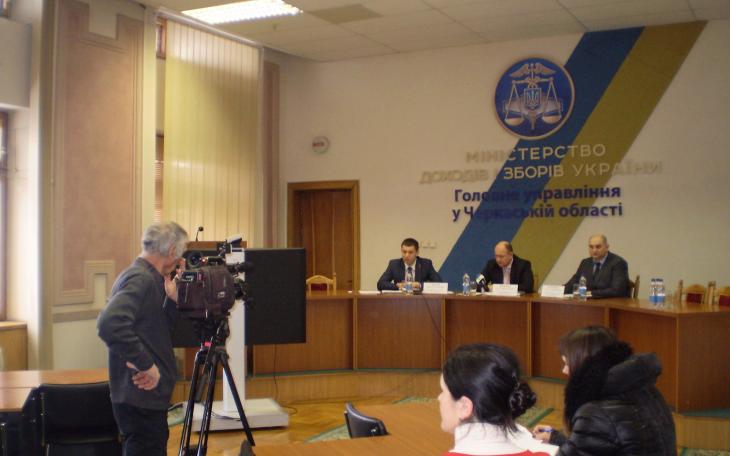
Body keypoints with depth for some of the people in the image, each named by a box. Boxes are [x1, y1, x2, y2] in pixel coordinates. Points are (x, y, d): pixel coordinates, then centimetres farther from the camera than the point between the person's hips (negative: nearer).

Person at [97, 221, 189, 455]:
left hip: (147, 396, 10)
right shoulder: (141, 279, -18)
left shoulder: (145, 277, 12)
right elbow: (110, 324, -33)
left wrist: (172, 301, 2)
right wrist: (145, 365, -26)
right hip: (141, 399, -10)